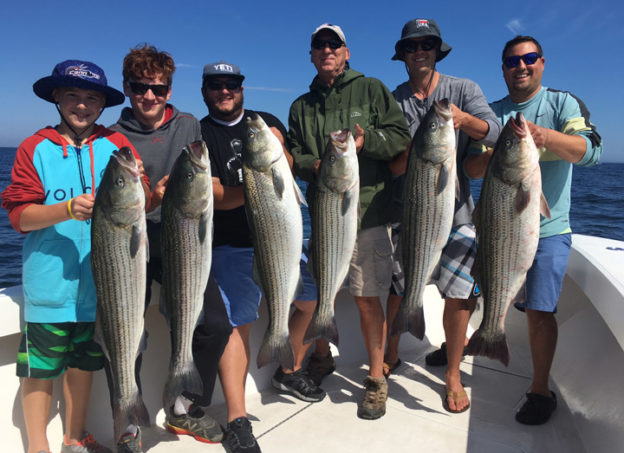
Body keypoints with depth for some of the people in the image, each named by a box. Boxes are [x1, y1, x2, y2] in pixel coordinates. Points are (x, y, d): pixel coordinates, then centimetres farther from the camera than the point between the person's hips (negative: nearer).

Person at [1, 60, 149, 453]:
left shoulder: (116, 145, 3)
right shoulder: (35, 148, -1)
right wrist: (68, 209, -22)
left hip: (99, 280, 2)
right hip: (49, 282, -2)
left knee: (84, 362, 16)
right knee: (40, 366, 7)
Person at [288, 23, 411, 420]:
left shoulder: (371, 90, 8)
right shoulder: (301, 107, 18)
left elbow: (401, 137, 0)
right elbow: (293, 157, 11)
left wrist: (364, 141, -17)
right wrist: (315, 166, -10)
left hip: (367, 212, -3)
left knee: (367, 297, -1)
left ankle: (376, 379, 15)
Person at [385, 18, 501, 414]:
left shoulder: (464, 89, 3)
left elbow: (494, 133, -12)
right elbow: (388, 165, -1)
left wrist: (463, 119, -32)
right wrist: (408, 153, -24)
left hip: (455, 211, -1)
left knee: (459, 294, -1)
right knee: (398, 288, 9)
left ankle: (453, 374, 19)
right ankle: (391, 355, 33)